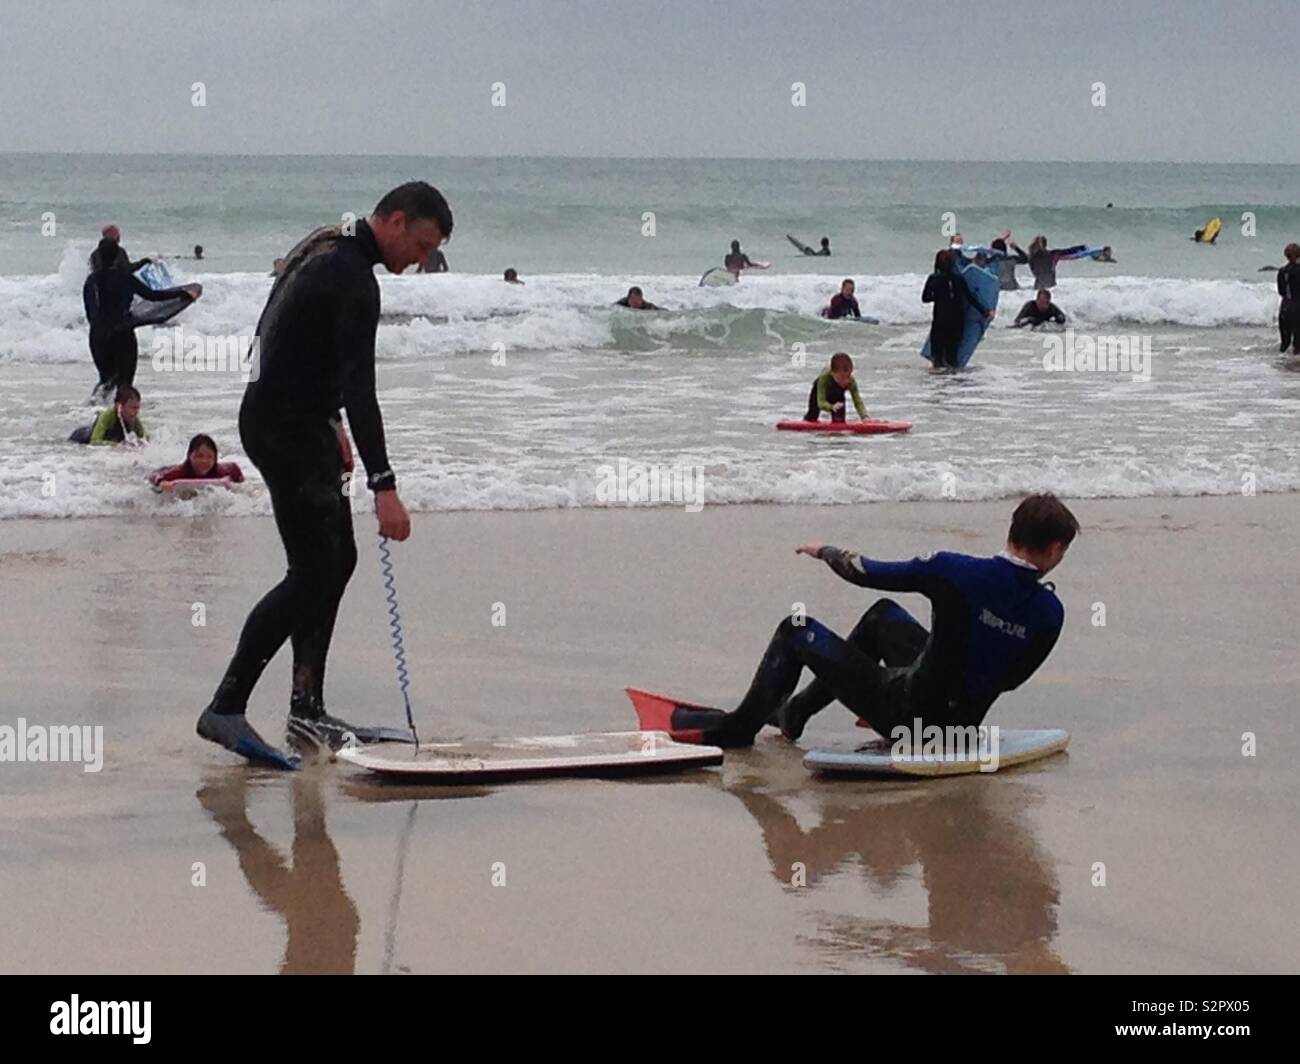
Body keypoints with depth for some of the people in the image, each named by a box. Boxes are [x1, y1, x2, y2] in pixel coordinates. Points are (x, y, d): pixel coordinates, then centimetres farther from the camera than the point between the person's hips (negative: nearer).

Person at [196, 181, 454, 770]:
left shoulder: (326, 248, 12)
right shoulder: (351, 279, -21)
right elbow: (359, 387, -28)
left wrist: (329, 423, 24)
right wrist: (383, 485, -32)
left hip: (297, 421, 11)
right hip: (284, 429, -11)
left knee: (337, 560, 12)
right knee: (312, 573, -12)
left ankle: (306, 708, 14)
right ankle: (225, 708, -14)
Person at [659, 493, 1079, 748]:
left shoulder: (956, 572, -24)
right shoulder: (1050, 613, -15)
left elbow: (866, 573, -11)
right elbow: (1012, 677, 1)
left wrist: (827, 552, 10)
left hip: (907, 711, -5)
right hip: (963, 719, 5)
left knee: (797, 631, 12)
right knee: (882, 613, 30)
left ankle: (739, 726, 27)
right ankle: (796, 709, 40)